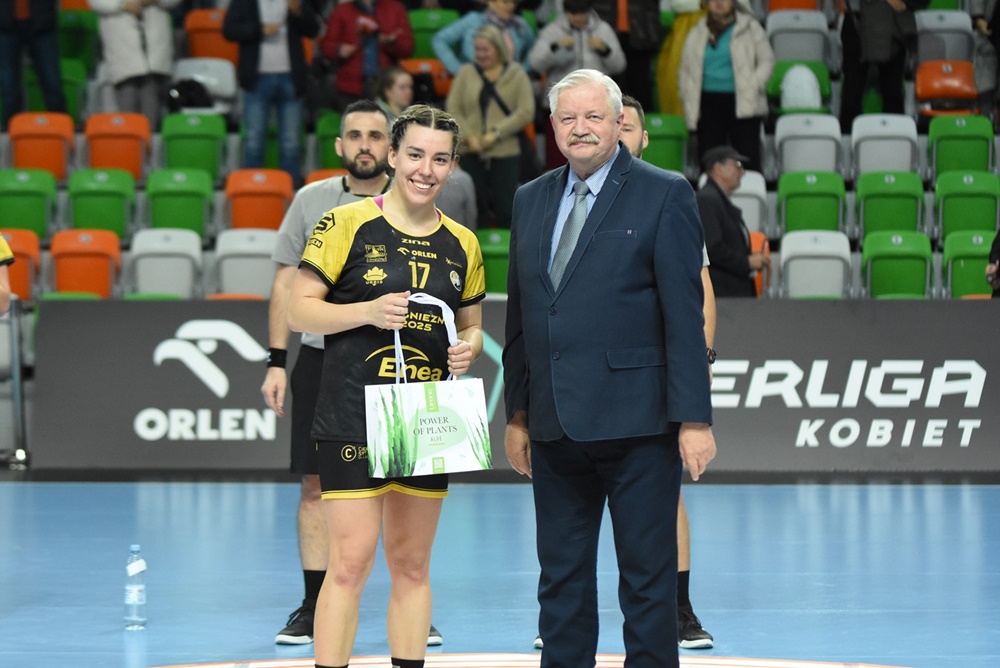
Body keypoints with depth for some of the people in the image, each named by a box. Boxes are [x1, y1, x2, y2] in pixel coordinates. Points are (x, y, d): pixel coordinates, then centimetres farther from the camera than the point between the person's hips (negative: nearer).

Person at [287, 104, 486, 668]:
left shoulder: (462, 245, 11)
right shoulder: (347, 225, -3)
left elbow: (471, 325, 20)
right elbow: (300, 311, -4)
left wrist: (468, 349, -2)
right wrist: (369, 312, -18)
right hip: (353, 418, -5)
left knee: (412, 565, 9)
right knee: (351, 562, -10)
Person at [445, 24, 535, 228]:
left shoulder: (516, 74, 5)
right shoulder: (466, 73, 9)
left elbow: (526, 112, -4)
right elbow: (453, 109, 4)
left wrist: (497, 133, -12)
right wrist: (469, 136, -10)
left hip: (505, 152, -1)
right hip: (472, 153, 2)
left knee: (505, 209, -3)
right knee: (477, 207, 3)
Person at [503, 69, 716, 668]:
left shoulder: (664, 195, -4)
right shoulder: (531, 200, 13)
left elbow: (685, 314, -9)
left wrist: (694, 417, -13)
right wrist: (518, 414, 13)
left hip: (636, 421, -5)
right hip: (556, 426, 6)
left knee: (648, 579, 2)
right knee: (561, 579, 11)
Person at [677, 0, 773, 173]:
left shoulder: (750, 28, 6)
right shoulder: (696, 34, 15)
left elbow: (767, 60, 5)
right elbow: (685, 70, 20)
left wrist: (753, 86, -9)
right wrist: (688, 98, 8)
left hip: (743, 105, -3)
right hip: (708, 103, 3)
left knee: (748, 159, -7)